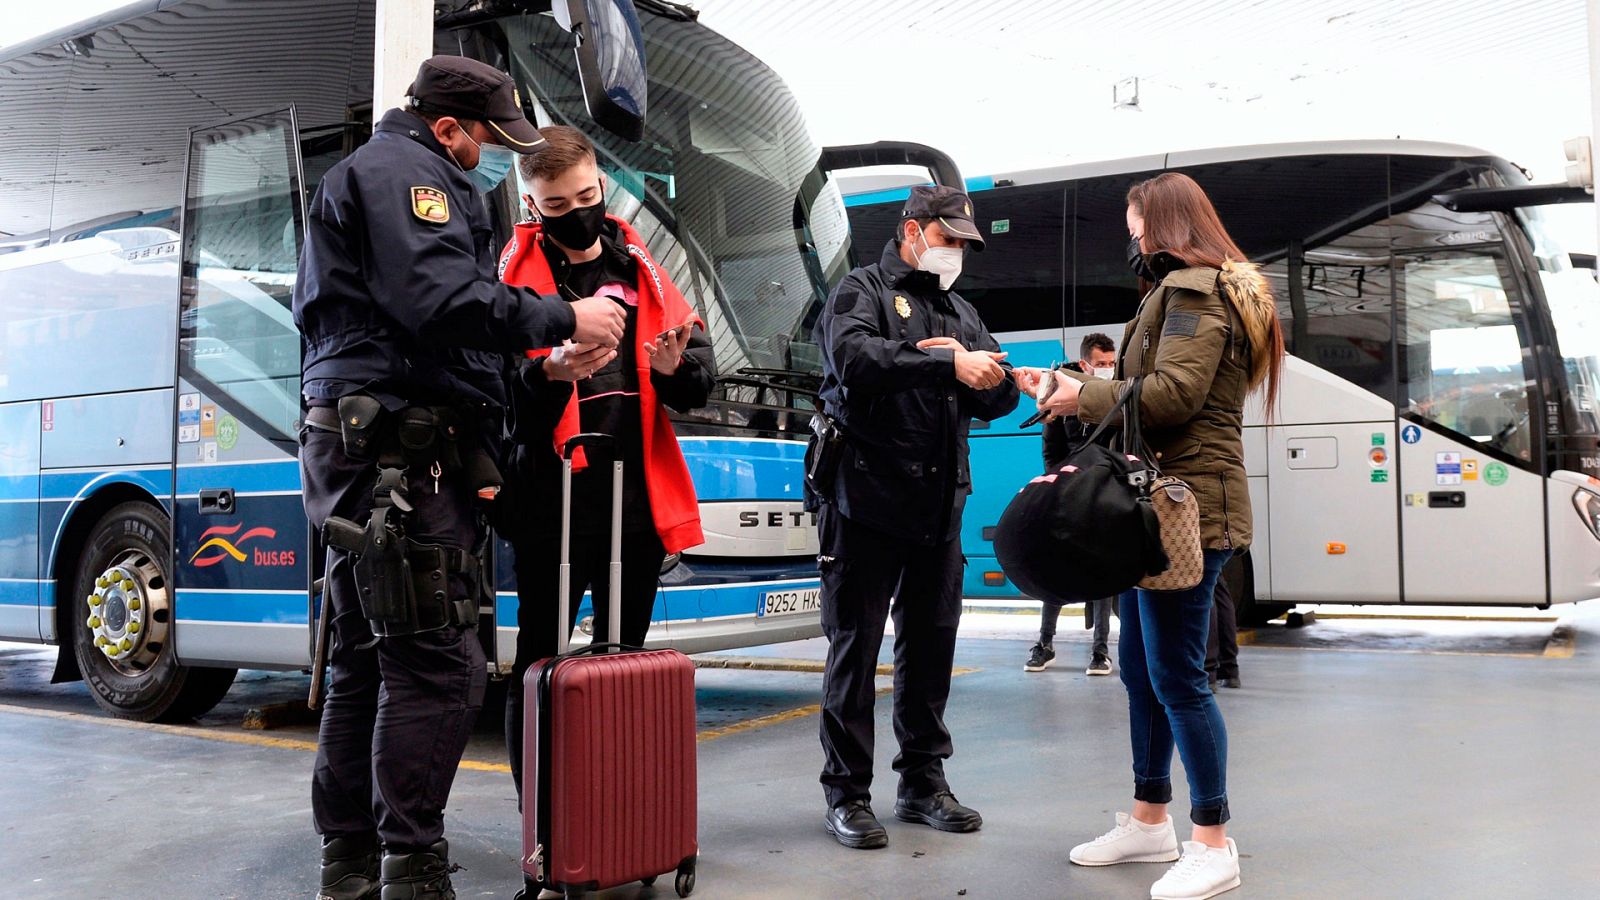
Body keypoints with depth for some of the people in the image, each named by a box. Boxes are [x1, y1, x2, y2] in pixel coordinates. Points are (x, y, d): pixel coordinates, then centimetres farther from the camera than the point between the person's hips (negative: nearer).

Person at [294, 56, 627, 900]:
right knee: (437, 665, -10)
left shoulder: (366, 175, 27)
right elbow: (441, 298, -22)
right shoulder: (404, 172, -6)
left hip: (362, 451, 11)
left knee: (365, 662, 13)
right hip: (402, 447, -11)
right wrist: (564, 319, -13)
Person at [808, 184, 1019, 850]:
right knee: (855, 648, 0)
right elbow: (856, 358, -21)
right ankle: (846, 793, 8)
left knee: (930, 645, 11)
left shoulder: (961, 314, 21)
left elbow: (1002, 396, 13)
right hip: (866, 501, -6)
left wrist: (985, 374, -10)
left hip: (938, 509, 7)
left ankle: (923, 782, 23)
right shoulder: (862, 290, 1)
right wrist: (949, 363, -20)